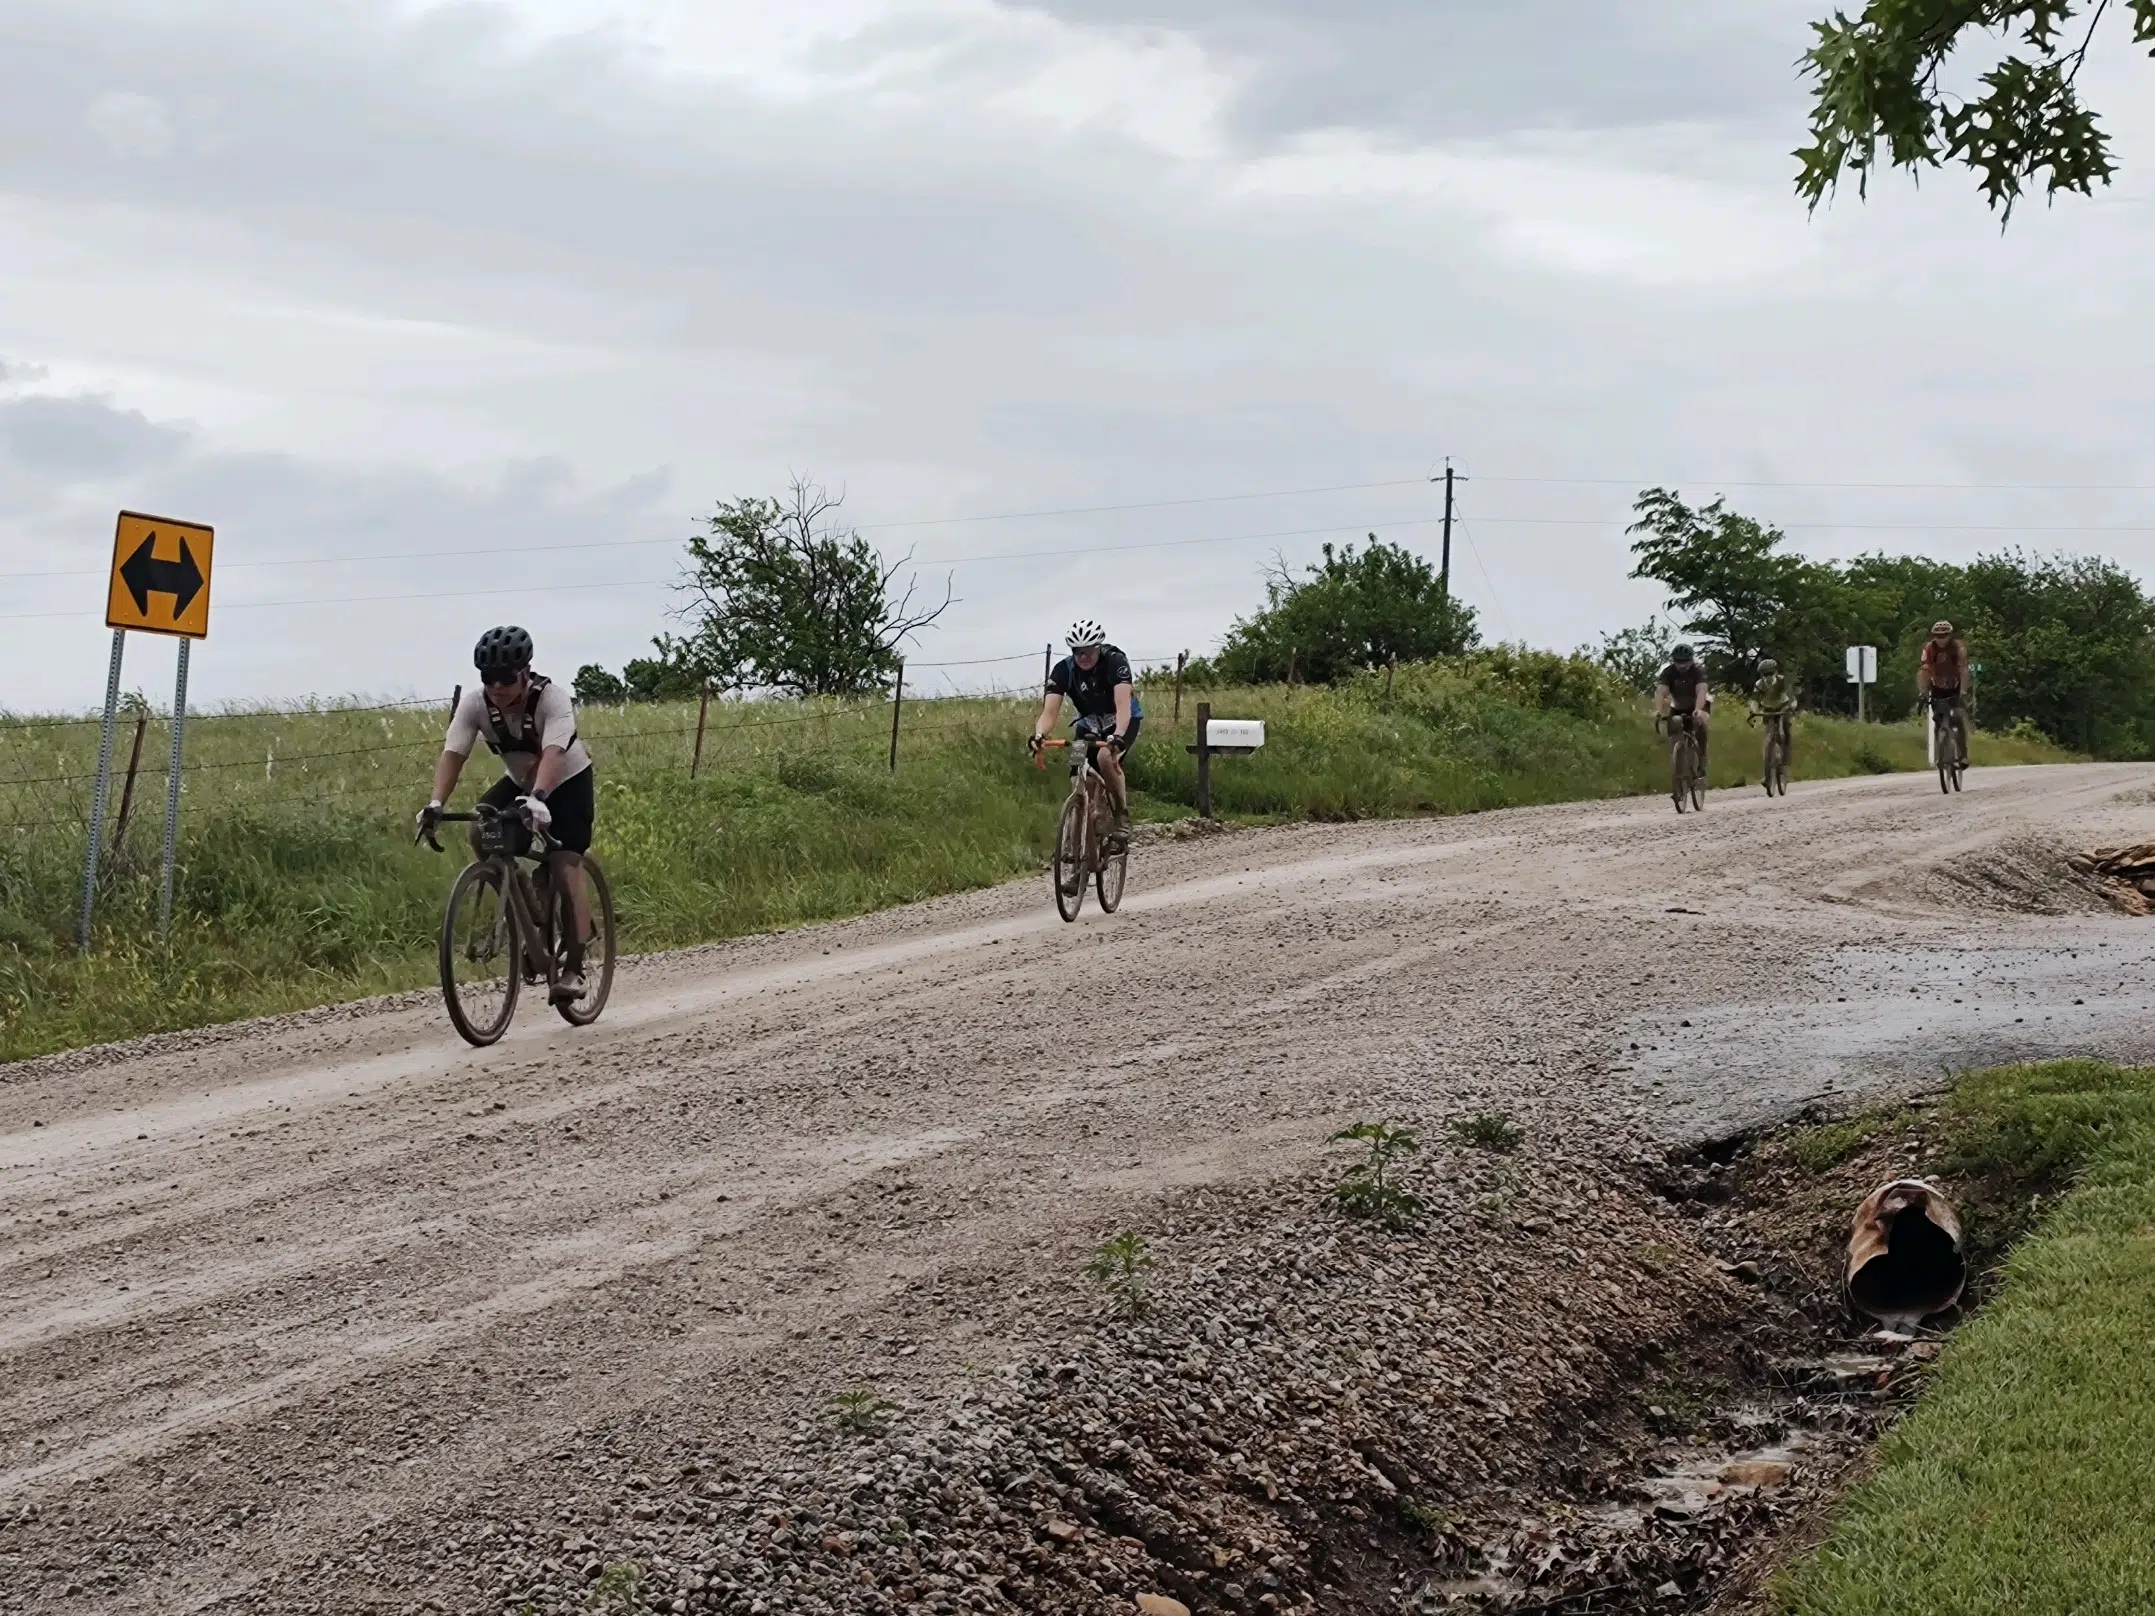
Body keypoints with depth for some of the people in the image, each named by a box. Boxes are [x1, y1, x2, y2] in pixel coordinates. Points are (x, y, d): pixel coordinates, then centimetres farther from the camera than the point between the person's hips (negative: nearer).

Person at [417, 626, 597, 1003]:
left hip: (567, 782, -5)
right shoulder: (475, 704, -21)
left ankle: (574, 969, -15)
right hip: (519, 782, 5)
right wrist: (436, 803, -45)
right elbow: (452, 754, -29)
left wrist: (536, 799, -63)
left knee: (565, 868, -18)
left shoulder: (552, 697, -32)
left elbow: (553, 753, -46)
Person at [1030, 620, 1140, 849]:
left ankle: (1122, 817, -17)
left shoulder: (1115, 661, -29)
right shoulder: (1064, 670, -20)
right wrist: (1039, 735, -50)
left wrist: (1117, 736, -60)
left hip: (1123, 720, -4)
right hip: (1089, 723, 4)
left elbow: (1123, 705, -41)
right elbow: (1050, 711, -28)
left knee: (1106, 757, -34)